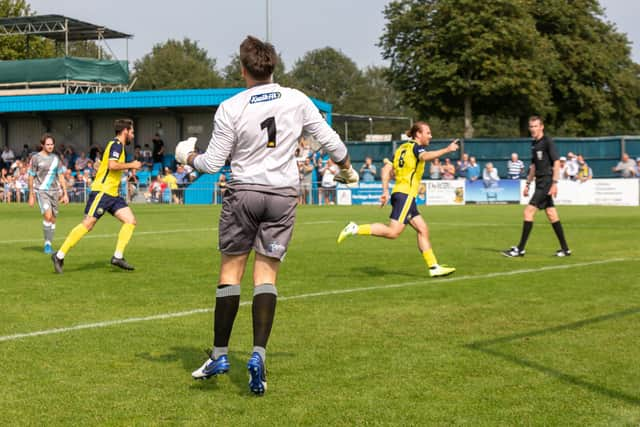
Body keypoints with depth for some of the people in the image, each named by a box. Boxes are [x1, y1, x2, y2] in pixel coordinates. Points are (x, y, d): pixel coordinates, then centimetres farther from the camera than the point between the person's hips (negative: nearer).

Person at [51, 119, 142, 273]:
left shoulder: (118, 145, 20)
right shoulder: (116, 144, -10)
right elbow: (112, 165, -24)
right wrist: (131, 165, -12)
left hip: (112, 194, 10)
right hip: (102, 191, -10)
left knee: (131, 220, 0)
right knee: (87, 224, -11)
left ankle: (118, 257, -2)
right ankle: (59, 256, -6)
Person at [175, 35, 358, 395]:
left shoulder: (230, 108, -7)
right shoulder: (297, 100, -1)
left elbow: (213, 163, -3)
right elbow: (330, 140, 5)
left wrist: (189, 156, 19)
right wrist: (347, 169, 24)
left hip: (244, 191, -1)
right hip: (284, 194, 2)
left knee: (231, 271, 7)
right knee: (267, 274, 4)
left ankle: (220, 355, 10)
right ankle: (259, 354, -10)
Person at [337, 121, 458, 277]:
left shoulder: (402, 148, 20)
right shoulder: (416, 147, -4)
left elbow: (386, 169, 15)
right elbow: (425, 156, -28)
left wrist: (385, 191, 13)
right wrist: (446, 150, -33)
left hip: (400, 193, 10)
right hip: (406, 194, -10)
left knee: (423, 230, 8)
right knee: (393, 232, -13)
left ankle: (433, 267, 7)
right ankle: (355, 229, -13)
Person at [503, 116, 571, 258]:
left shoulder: (548, 142, -10)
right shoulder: (534, 144, 15)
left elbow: (556, 162, -14)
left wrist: (555, 183, -21)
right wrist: (528, 184, 21)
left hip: (547, 181, -9)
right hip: (540, 183, 9)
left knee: (529, 211, -11)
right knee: (551, 214, 9)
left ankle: (520, 249, -9)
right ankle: (565, 249, 14)